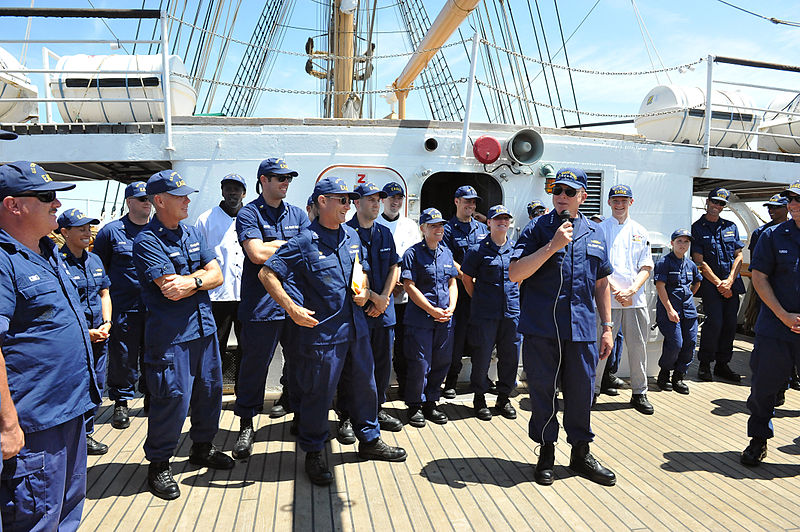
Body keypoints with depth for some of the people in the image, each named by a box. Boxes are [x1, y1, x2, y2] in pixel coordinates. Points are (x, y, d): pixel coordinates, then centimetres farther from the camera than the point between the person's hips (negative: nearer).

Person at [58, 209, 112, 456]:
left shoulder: (95, 260, 11)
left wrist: (106, 323, 3)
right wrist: (84, 332, -14)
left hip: (99, 336, 6)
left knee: (95, 386, 12)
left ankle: (85, 434, 26)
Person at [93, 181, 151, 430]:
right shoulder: (112, 231, 1)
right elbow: (98, 266, 8)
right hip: (124, 307, -3)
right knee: (123, 356, 2)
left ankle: (151, 397, 27)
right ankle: (121, 403, 17)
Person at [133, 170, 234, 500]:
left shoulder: (193, 233, 11)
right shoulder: (147, 241, -11)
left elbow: (216, 275, 5)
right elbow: (170, 289, -20)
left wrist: (192, 280, -13)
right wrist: (202, 276, -5)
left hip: (204, 327, 7)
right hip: (170, 334, -7)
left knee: (210, 389, 15)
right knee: (173, 397, -2)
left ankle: (202, 448, 36)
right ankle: (158, 465, 17)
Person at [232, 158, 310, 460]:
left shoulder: (298, 215, 14)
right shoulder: (248, 214, -1)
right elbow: (257, 254, -15)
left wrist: (273, 246, -8)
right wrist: (290, 245, -3)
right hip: (261, 303, -5)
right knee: (254, 364, 0)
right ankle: (246, 425, 12)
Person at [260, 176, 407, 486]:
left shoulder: (352, 236, 9)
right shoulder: (305, 242, -12)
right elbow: (267, 274, -13)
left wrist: (363, 291, 3)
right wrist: (292, 308, -20)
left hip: (356, 328, 7)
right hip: (322, 330, -7)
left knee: (364, 385, 18)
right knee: (318, 393, 5)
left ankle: (369, 440, 37)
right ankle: (314, 454, 24)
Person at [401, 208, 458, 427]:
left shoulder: (446, 252, 13)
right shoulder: (413, 253, -5)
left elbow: (452, 283, 16)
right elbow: (409, 286, -11)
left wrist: (451, 307, -1)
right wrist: (432, 310, -14)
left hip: (445, 319, 6)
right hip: (420, 318, -6)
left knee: (441, 363, 10)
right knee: (419, 364, -1)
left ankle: (430, 403, 26)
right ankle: (415, 406, 16)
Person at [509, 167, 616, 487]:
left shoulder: (595, 234, 12)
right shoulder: (537, 230, 0)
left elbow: (601, 283, 17)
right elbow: (515, 274, -12)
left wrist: (607, 328, 14)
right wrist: (553, 246, -18)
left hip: (582, 329, 3)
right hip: (542, 328, -3)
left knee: (581, 391, 10)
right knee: (542, 389, 6)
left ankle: (580, 453, 28)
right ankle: (546, 452, 23)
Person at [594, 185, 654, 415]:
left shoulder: (640, 232, 13)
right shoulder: (600, 230, 3)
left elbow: (646, 267, 7)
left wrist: (631, 290, -9)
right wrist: (617, 290, -14)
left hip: (636, 299, 3)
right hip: (607, 298, -3)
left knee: (638, 346, 7)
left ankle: (639, 393, 21)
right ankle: (592, 390, 12)